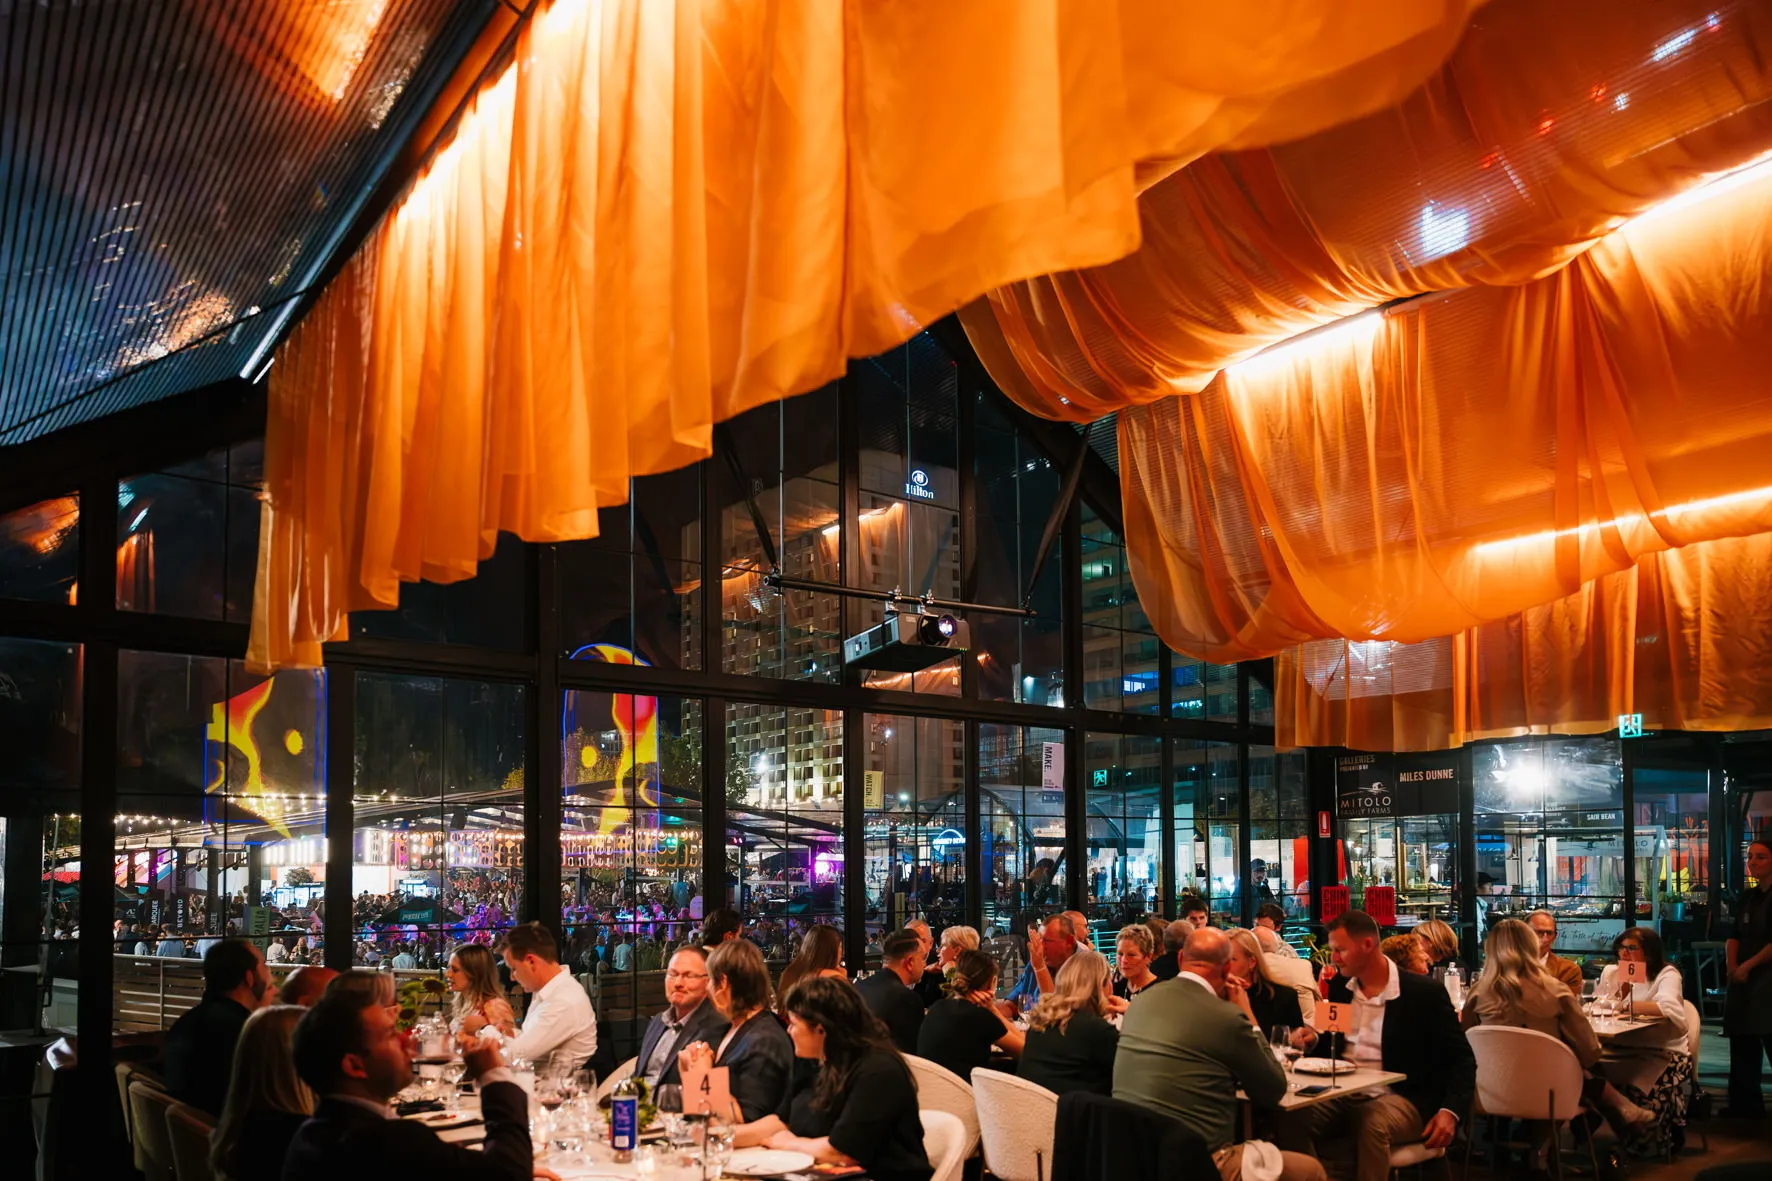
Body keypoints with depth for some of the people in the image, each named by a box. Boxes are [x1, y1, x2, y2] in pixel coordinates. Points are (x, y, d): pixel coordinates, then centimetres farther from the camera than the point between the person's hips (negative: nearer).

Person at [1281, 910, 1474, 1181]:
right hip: (1342, 1096, 4)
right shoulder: (1338, 986, 9)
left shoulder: (1424, 992, -6)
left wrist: (1450, 1112, -18)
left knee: (1373, 1124, -38)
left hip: (1400, 1099, -4)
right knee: (1291, 1118, -26)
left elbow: (1461, 1059, -3)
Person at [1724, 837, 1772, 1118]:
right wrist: (1731, 965, -3)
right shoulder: (1747, 898, 15)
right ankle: (1745, 1105, 18)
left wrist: (1748, 966, -13)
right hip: (1744, 980, 8)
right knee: (1743, 1044, 11)